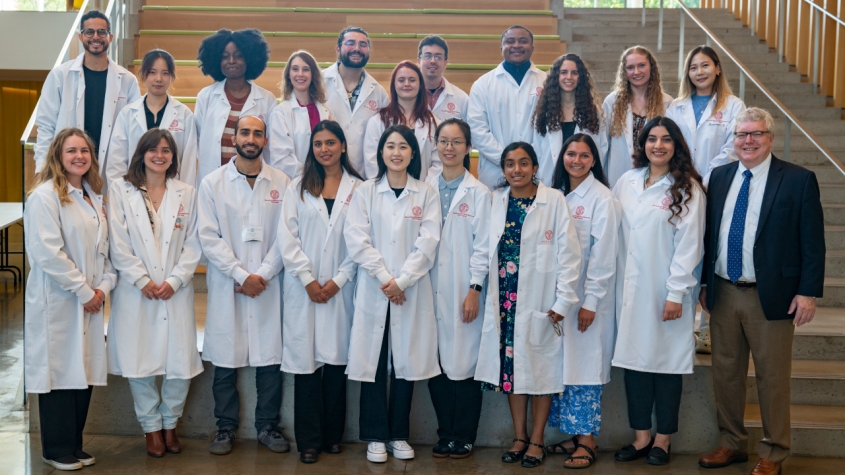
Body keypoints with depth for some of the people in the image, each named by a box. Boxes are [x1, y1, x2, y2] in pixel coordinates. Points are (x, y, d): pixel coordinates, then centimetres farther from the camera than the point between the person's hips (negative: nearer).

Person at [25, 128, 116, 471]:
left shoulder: (94, 196, 14)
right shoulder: (45, 195, -10)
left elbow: (105, 246, 14)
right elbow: (48, 252, -17)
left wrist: (104, 285, -1)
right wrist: (83, 291, -14)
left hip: (90, 301, 7)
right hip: (57, 302, -7)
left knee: (84, 373, 9)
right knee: (60, 373, 0)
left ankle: (74, 446, 21)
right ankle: (58, 450, 12)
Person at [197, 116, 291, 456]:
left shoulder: (281, 183, 5)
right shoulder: (213, 183, 3)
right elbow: (209, 237, -3)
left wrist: (262, 275, -9)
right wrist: (242, 275, -10)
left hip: (268, 285, 1)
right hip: (227, 286, -1)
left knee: (270, 358, 4)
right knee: (225, 361, 4)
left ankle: (268, 425, 18)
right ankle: (226, 428, 17)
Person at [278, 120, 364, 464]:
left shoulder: (358, 188, 5)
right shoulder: (298, 187, 8)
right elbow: (287, 237, 1)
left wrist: (338, 281, -7)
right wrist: (308, 280, -7)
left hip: (340, 288, 0)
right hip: (303, 288, 0)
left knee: (336, 359, 3)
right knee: (306, 360, -1)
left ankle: (333, 435, 15)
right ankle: (308, 441, 6)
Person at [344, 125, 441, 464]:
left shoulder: (426, 194, 6)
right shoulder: (365, 192, 6)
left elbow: (427, 243, -3)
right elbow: (357, 240, -3)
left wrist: (402, 281, -13)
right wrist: (385, 278, -12)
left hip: (412, 290, 0)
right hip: (373, 290, 0)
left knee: (406, 360, 4)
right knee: (373, 360, 1)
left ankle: (399, 435, 16)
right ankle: (376, 436, 12)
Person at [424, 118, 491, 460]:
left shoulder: (478, 193, -1)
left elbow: (482, 245, -3)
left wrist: (475, 290, -9)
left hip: (463, 291, -3)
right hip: (431, 289, 4)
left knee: (463, 363, -1)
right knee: (435, 364, 6)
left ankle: (463, 438, 12)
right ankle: (445, 434, 18)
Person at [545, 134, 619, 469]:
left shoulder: (602, 198, -8)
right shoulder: (556, 194, 10)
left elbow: (603, 255, -12)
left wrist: (591, 301, -14)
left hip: (588, 297, -6)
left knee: (586, 364, -2)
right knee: (561, 363, 8)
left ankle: (587, 439, 7)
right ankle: (571, 433, 18)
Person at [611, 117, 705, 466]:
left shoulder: (687, 188, -4)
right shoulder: (626, 182, 7)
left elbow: (689, 244, -8)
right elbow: (616, 234, 8)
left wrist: (676, 293, -13)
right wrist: (616, 284, 5)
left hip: (666, 292, -4)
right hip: (630, 289, 4)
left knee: (667, 361, 4)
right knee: (634, 359, 6)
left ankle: (663, 438, 17)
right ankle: (641, 435, 18)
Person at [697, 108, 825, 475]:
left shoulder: (799, 180, -5)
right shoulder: (719, 176, 8)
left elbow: (812, 242, -6)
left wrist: (808, 291, -11)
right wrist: (704, 281, 11)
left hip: (771, 296, -4)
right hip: (723, 293, 4)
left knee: (772, 376, 5)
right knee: (725, 372, 13)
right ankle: (732, 442, 29)